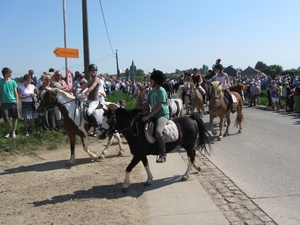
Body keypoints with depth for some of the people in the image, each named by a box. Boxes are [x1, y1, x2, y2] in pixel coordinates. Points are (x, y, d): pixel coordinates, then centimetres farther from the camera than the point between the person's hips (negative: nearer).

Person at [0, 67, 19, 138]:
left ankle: (13, 132, 18)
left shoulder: (13, 82, 2)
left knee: (15, 118, 5)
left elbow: (16, 92, 8)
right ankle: (7, 132, 18)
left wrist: (17, 102, 4)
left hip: (13, 102, 2)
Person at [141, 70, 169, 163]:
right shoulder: (151, 92, 14)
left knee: (158, 132, -33)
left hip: (163, 115, -10)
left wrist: (148, 116, -22)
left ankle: (163, 155, -22)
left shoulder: (161, 91, -12)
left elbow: (158, 107, -19)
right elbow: (146, 104, 14)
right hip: (154, 115, 10)